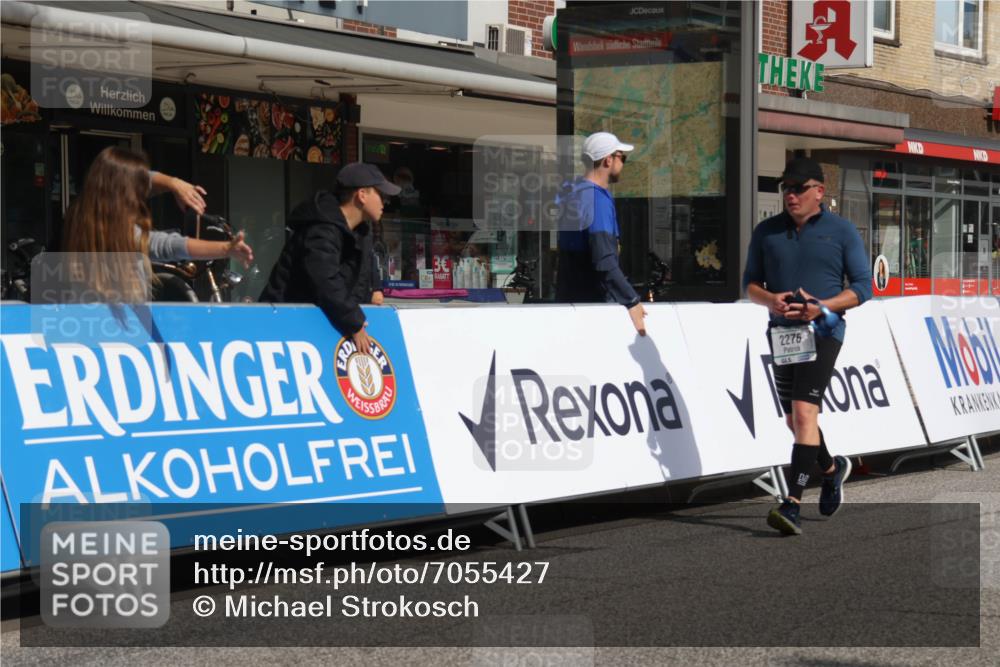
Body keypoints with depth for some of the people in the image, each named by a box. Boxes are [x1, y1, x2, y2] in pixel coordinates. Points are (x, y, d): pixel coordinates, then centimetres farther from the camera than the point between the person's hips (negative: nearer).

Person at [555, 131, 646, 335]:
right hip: (592, 302, -9)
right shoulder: (598, 199, -17)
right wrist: (632, 302, -25)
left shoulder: (571, 192, 11)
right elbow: (604, 262, -26)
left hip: (567, 297, 9)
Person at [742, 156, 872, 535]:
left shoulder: (841, 231, 0)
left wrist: (823, 306, -16)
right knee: (794, 420, 14)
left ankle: (792, 504, -23)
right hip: (782, 333, 5)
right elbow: (750, 283, 13)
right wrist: (770, 300, -10)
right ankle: (832, 469, 43)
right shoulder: (767, 232, 10)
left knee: (804, 411, -19)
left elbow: (863, 287, 0)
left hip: (822, 332, -5)